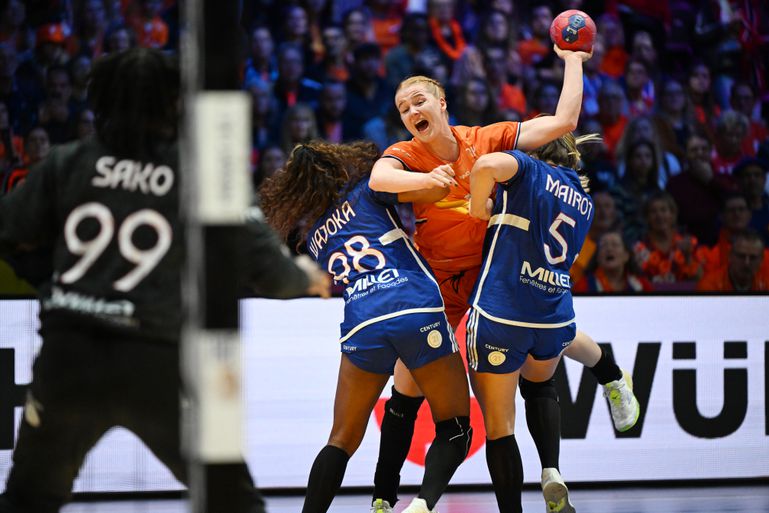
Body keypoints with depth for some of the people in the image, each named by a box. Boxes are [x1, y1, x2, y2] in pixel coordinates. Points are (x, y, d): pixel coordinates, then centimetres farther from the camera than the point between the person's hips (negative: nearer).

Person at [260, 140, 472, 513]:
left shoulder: (315, 236, 26)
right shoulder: (367, 189, 15)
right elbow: (435, 186, 4)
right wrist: (440, 174, 22)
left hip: (361, 325, 3)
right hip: (419, 310, -3)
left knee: (343, 440, 14)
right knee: (455, 427, 5)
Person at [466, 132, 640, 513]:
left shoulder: (527, 169, 1)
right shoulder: (584, 202, 18)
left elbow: (487, 166, -22)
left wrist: (479, 208, -5)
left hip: (499, 314, -6)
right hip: (554, 318, 6)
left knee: (498, 427, 1)